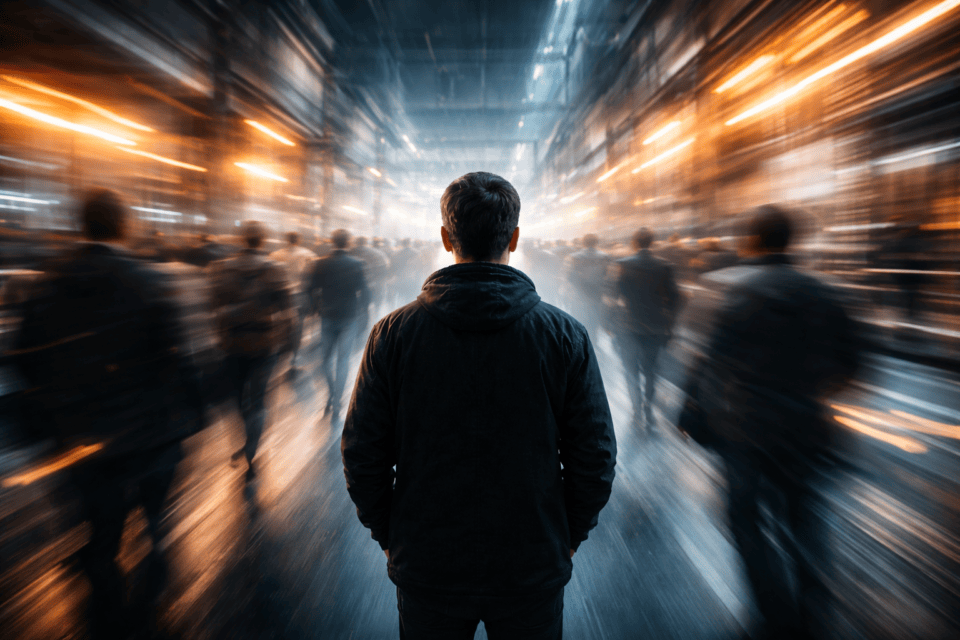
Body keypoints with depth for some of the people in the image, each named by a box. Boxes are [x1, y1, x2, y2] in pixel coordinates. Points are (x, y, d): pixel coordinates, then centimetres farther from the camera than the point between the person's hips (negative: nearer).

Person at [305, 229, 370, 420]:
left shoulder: (321, 264, -5)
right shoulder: (356, 264, -8)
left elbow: (311, 289, -3)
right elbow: (364, 291, -6)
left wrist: (316, 308, 14)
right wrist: (362, 314, 7)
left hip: (327, 317, 1)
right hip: (349, 318, -1)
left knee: (326, 358, 18)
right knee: (343, 360, 7)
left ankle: (332, 394, 21)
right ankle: (336, 404, 9)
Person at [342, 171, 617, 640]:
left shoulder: (393, 333, -12)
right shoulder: (565, 335, -12)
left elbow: (362, 455, -8)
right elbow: (595, 458, -8)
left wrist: (388, 536, 8)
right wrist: (569, 536, 8)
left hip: (425, 565, 1)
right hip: (532, 567, 0)